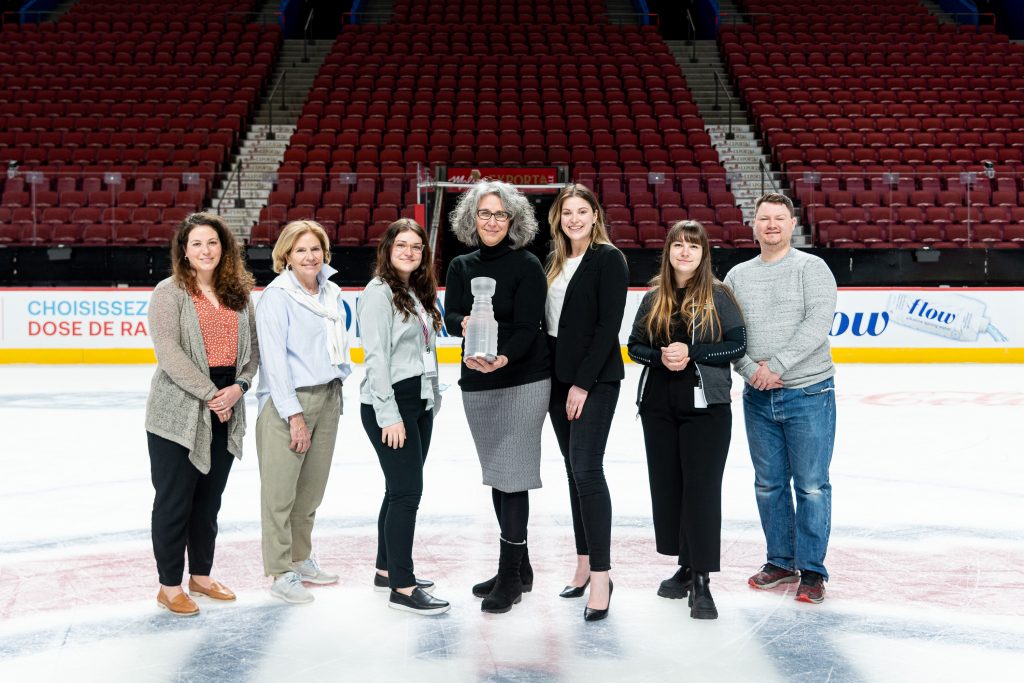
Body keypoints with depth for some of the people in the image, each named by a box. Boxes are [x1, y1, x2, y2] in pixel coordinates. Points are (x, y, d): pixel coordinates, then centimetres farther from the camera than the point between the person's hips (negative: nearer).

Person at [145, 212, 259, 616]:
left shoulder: (238, 294, 10)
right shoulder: (170, 292, -7)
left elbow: (251, 348, 9)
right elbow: (168, 353, -16)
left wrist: (239, 386, -9)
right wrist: (210, 393, -18)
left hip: (226, 413, 5)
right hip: (178, 413, -5)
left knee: (209, 499, 15)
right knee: (175, 501, 2)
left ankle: (201, 576, 29)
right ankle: (169, 586, 14)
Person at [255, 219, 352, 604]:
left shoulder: (331, 292, 10)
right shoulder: (277, 296, -9)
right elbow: (274, 358, -13)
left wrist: (339, 381, 12)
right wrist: (294, 415, -16)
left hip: (327, 398, 7)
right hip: (287, 400, -7)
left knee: (312, 487, 14)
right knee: (280, 490, -3)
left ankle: (301, 559, 28)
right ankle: (281, 573, 6)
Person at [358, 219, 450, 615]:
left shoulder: (417, 293, 15)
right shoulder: (379, 292, -11)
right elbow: (376, 356, -17)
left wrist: (433, 398, 12)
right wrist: (389, 414, -20)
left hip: (419, 403, 9)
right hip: (389, 404, -9)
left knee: (402, 489, 15)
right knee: (406, 492, -9)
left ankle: (387, 568, 27)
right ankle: (402, 587, -2)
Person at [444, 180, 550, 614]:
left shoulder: (527, 265, -7)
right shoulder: (461, 266, 9)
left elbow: (527, 328, -14)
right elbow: (450, 316, 2)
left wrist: (503, 359, -32)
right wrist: (465, 323, -21)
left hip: (523, 381, -6)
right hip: (477, 383, 6)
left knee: (512, 475, -7)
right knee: (495, 474, 12)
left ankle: (510, 577, 2)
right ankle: (519, 568, 26)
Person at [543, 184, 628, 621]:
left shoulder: (608, 259, -8)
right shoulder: (555, 261, 14)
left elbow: (608, 326, -14)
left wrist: (583, 383, -17)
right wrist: (548, 380, 8)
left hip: (595, 379, -7)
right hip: (558, 377, 7)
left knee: (586, 468, -13)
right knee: (574, 470, 11)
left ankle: (601, 576, -7)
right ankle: (584, 564, 20)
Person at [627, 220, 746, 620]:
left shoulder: (718, 296, -3)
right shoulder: (653, 298, 8)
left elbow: (738, 344, -6)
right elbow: (634, 346, 11)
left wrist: (691, 353, -15)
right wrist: (660, 356, -10)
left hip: (706, 408, -4)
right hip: (658, 407, 4)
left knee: (701, 490, -6)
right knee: (667, 486, 9)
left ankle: (702, 581, 1)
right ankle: (685, 565, 25)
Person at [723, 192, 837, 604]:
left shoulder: (811, 268, -4)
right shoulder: (737, 276, 10)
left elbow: (817, 323, -15)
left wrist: (777, 365, -19)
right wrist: (751, 370, -11)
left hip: (808, 395, -4)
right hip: (758, 398, 5)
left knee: (811, 486, 0)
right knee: (769, 485, 12)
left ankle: (812, 570, 10)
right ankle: (781, 562, 25)